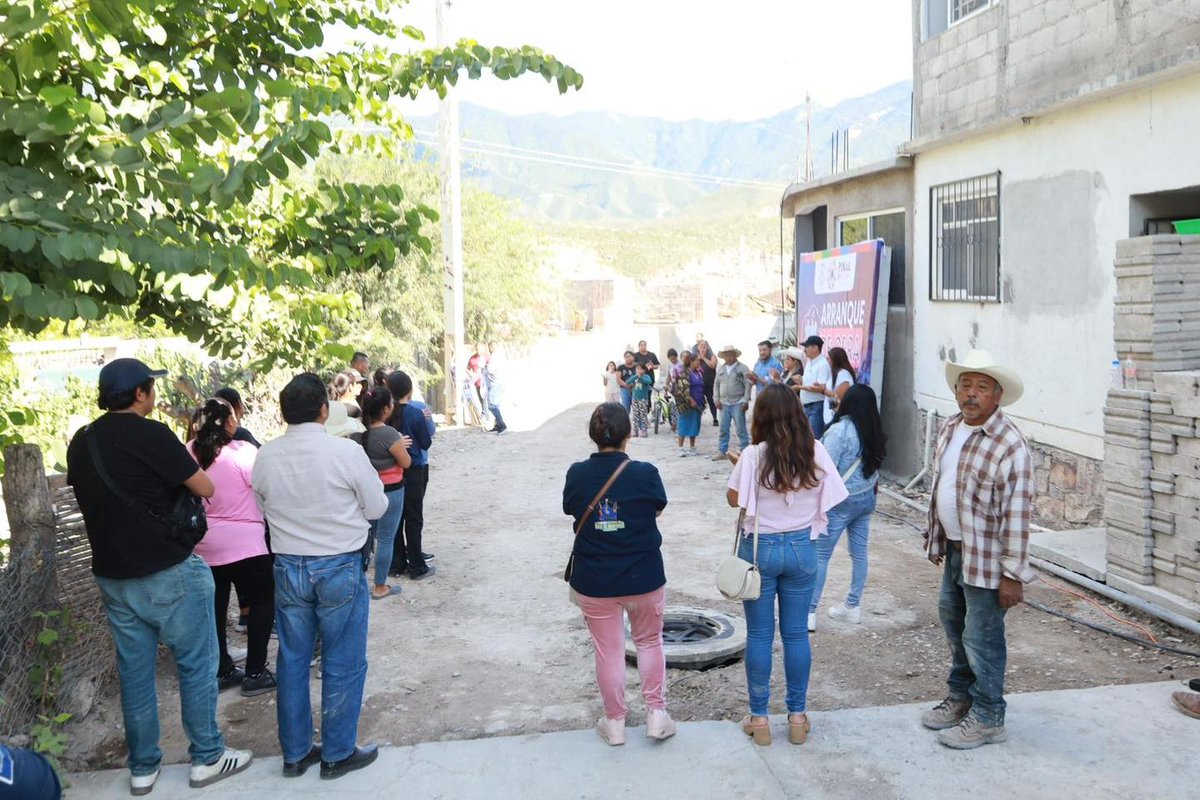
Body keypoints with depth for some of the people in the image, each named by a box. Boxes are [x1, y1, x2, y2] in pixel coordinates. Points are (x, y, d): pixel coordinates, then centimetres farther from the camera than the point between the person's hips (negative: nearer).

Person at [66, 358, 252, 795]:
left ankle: (142, 767, 23)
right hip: (169, 572, -6)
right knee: (196, 664, 7)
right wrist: (181, 463, 7)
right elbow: (205, 489, -11)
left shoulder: (81, 443, 5)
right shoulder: (151, 435, -16)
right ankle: (207, 757, 16)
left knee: (134, 671, 14)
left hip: (113, 575, 7)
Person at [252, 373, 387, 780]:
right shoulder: (346, 451, -17)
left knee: (292, 661, 16)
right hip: (339, 567, -4)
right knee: (342, 664, 9)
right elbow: (377, 507, -7)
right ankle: (337, 754, 20)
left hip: (287, 567, 5)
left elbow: (263, 509, 8)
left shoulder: (265, 457, -4)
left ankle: (295, 753, 29)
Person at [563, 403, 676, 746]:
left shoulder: (577, 474, -11)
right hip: (644, 578, 0)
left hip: (593, 581, 1)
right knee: (650, 642, 22)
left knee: (608, 651, 14)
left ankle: (615, 723, 27)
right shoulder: (645, 474, -14)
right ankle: (656, 714, 25)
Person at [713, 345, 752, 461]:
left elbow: (748, 385, -8)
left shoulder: (743, 368, -2)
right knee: (723, 429, 8)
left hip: (738, 403, -5)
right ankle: (722, 452, 15)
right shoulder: (720, 369, 13)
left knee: (741, 429, -4)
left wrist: (746, 401, -14)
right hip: (724, 404, 5)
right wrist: (717, 399, 5)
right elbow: (717, 384, 15)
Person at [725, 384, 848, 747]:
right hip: (802, 547, 3)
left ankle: (759, 718, 18)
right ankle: (797, 717, 23)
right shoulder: (816, 452, -7)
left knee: (759, 635, 9)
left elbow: (734, 499, -6)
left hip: (760, 547, -2)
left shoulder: (753, 456, -16)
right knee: (796, 633, 13)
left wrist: (739, 466, 9)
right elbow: (829, 498, 1)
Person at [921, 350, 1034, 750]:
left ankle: (987, 718, 21)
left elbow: (1017, 515, -21)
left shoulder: (1009, 446, -21)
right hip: (954, 550, 8)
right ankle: (960, 697, 40)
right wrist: (936, 537, 18)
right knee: (954, 626, 21)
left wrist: (1013, 574, -20)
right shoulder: (950, 428, 4)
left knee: (981, 638, 3)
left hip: (985, 558, -8)